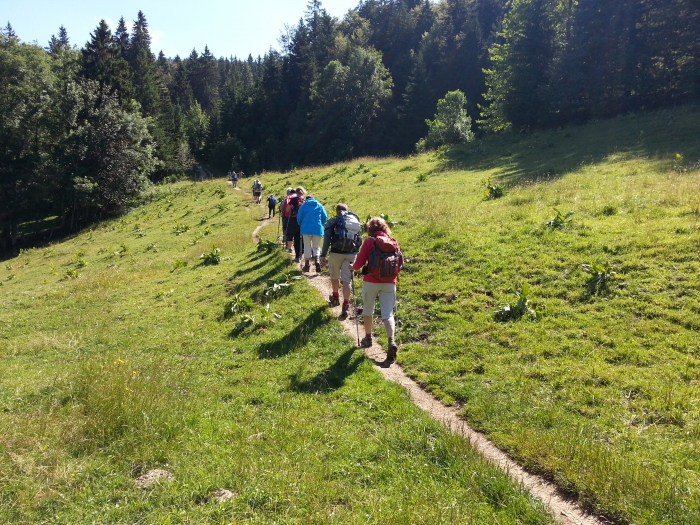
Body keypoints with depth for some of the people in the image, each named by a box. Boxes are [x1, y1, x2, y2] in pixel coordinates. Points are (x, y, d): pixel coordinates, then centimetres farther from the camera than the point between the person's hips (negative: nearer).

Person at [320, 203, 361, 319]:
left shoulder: (332, 222, 1)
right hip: (351, 254, 2)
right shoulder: (355, 221, 10)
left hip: (336, 253, -2)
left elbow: (326, 240, -5)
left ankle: (335, 297, 40)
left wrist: (323, 256, -4)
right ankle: (346, 305, -11)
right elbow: (359, 240, 9)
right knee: (346, 280, 1)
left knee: (334, 277, 21)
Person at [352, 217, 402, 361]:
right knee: (388, 313, 2)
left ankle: (368, 338, 32)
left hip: (371, 282, -2)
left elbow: (359, 263, -8)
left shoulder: (369, 242, -7)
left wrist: (353, 266, 15)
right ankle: (391, 342, -17)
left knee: (368, 310, 19)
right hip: (389, 283, 2)